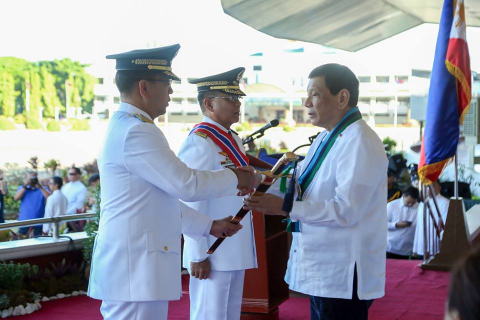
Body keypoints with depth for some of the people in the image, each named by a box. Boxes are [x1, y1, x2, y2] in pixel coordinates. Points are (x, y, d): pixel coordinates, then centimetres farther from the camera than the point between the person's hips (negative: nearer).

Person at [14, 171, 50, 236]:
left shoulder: (43, 189, 6)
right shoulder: (22, 188, 10)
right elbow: (16, 198, -9)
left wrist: (40, 187, -18)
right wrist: (25, 185, -14)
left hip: (38, 222, 0)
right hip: (24, 221, 0)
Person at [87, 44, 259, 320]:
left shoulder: (126, 128, 18)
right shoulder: (135, 132, -16)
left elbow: (164, 197, 23)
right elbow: (186, 185, -18)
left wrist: (208, 225, 23)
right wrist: (236, 179, -2)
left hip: (134, 266, 10)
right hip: (133, 269, -10)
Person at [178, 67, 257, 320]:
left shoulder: (234, 140, 14)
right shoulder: (199, 142, -15)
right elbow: (191, 203, -18)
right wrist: (198, 255, -19)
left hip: (236, 251, 9)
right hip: (212, 253, -9)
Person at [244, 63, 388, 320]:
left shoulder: (360, 143, -20)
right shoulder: (325, 138, 13)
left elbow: (346, 210, -27)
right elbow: (301, 180, 18)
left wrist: (285, 208, -24)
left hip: (342, 274, -10)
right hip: (322, 270, 10)